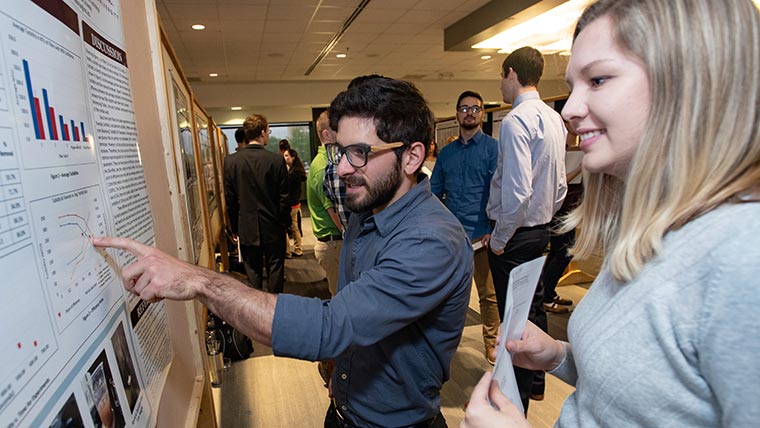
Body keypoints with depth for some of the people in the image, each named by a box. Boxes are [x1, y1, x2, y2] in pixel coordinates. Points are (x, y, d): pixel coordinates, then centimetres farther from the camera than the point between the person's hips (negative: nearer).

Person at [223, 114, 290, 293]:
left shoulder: (231, 161, -6)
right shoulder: (277, 160, -11)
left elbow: (229, 199, 0)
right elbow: (284, 197, -7)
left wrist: (234, 228, 10)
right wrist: (284, 224, 6)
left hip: (247, 228, 2)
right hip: (273, 227, -1)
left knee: (253, 272, 12)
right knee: (275, 269, 12)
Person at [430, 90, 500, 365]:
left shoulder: (492, 148, 0)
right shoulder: (446, 153, 13)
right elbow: (435, 193, 15)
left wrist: (493, 232, -15)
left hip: (480, 234, -4)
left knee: (488, 293, 6)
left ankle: (492, 341, 24)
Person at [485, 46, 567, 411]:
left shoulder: (516, 120, -19)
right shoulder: (554, 118, 9)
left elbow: (517, 191, -27)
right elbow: (559, 186, 14)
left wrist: (499, 238, -15)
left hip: (514, 235, -9)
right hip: (540, 230, 9)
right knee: (534, 307, 21)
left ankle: (517, 399, 21)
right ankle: (535, 383, 40)